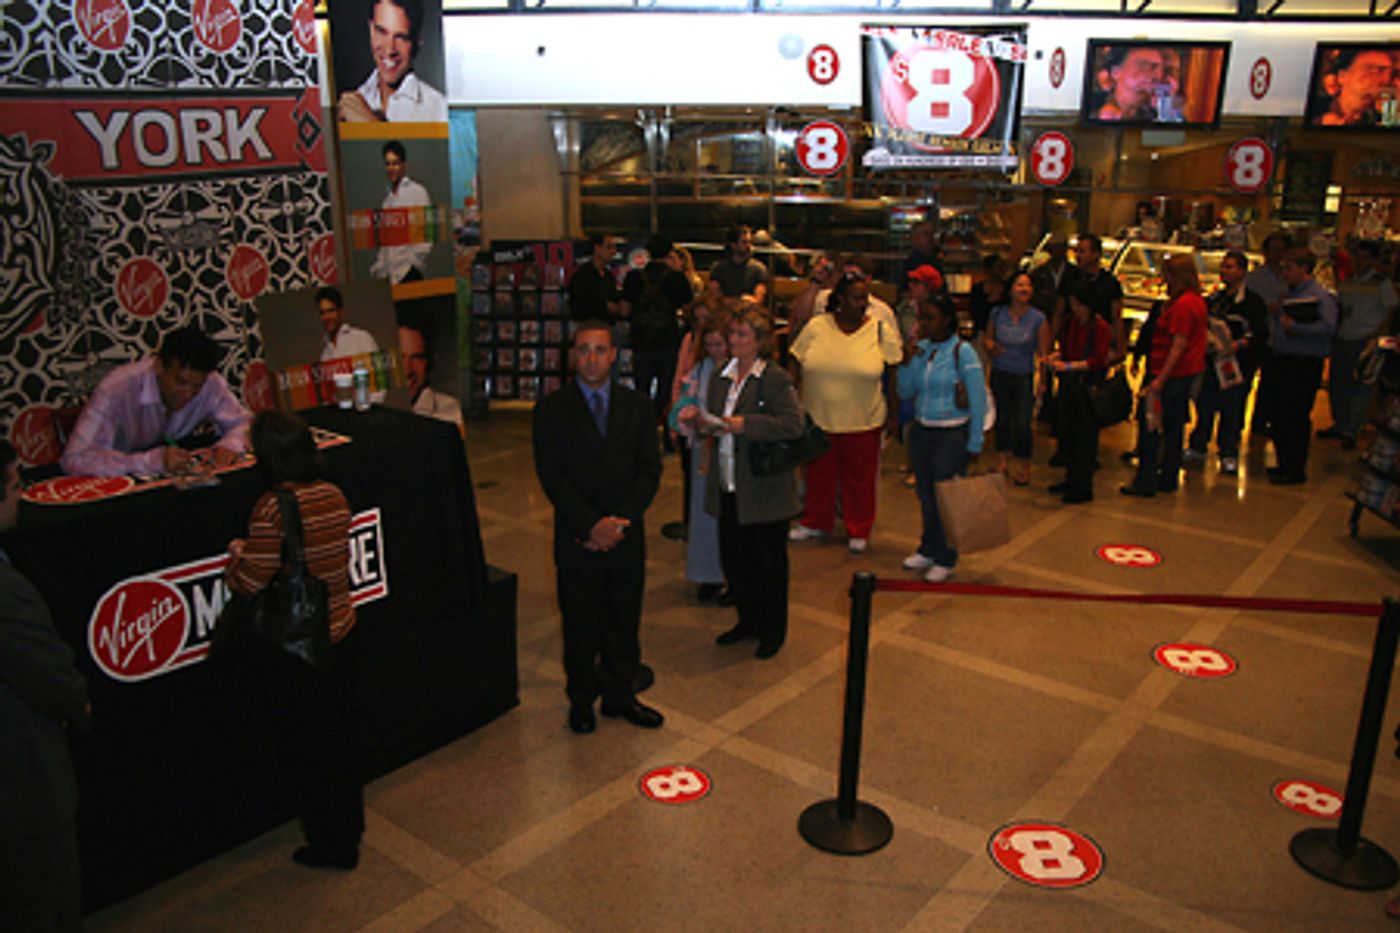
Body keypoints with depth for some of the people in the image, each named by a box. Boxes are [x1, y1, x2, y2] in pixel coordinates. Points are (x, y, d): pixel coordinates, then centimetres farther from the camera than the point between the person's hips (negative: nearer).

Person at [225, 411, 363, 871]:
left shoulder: (272, 509, -23)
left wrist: (237, 551, -1)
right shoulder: (335, 496, -3)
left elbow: (251, 581, -22)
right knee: (340, 734, 23)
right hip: (340, 633, 7)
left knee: (304, 749, 11)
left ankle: (332, 845, 25)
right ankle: (351, 824, 41)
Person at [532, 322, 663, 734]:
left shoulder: (637, 405, 4)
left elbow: (650, 469, 0)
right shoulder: (551, 409, -4)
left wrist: (620, 520, -12)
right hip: (576, 539, -2)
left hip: (627, 534, 2)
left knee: (623, 622, 13)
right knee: (580, 625, 10)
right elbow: (552, 477, -9)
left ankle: (619, 695, 31)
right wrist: (592, 524, -17)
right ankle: (581, 700, 28)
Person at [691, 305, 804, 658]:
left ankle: (773, 630, 24)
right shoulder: (721, 377, 10)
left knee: (768, 561, 7)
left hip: (763, 490, -7)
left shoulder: (775, 379, -12)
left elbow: (793, 425, -21)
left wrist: (745, 425, -23)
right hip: (728, 487, 7)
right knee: (733, 557, 15)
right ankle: (748, 619, 35)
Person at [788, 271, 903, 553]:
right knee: (819, 474, 15)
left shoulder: (881, 331, -5)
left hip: (862, 422, -1)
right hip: (817, 418, 1)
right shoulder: (816, 327, -3)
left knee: (860, 477, 9)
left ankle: (858, 531, 26)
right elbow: (795, 365, 4)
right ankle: (815, 523, 34)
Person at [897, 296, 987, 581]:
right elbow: (905, 392, 8)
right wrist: (907, 362, -8)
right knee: (925, 494, 13)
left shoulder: (962, 352, -11)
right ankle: (928, 549, 30)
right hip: (920, 431, 5)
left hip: (951, 435, -5)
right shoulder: (920, 348, 4)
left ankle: (946, 560, 15)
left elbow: (978, 400, -9)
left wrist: (974, 444, -9)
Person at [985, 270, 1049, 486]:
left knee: (1022, 423, -1)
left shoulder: (1038, 318, -7)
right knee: (1002, 419, 11)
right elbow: (987, 338, 13)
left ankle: (1024, 467, 16)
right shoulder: (997, 314, -1)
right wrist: (991, 346, -11)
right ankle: (1001, 462, 28)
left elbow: (1043, 352, -5)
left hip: (1025, 377, -2)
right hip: (1000, 374, 2)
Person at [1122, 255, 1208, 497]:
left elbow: (1179, 345, -22)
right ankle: (1168, 479, 23)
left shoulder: (1182, 304, -18)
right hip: (1188, 373, 10)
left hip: (1172, 375, -10)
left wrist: (1159, 380, -22)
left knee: (1149, 424, -3)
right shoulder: (1197, 300, 12)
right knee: (1173, 426, 15)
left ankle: (1146, 481, 1)